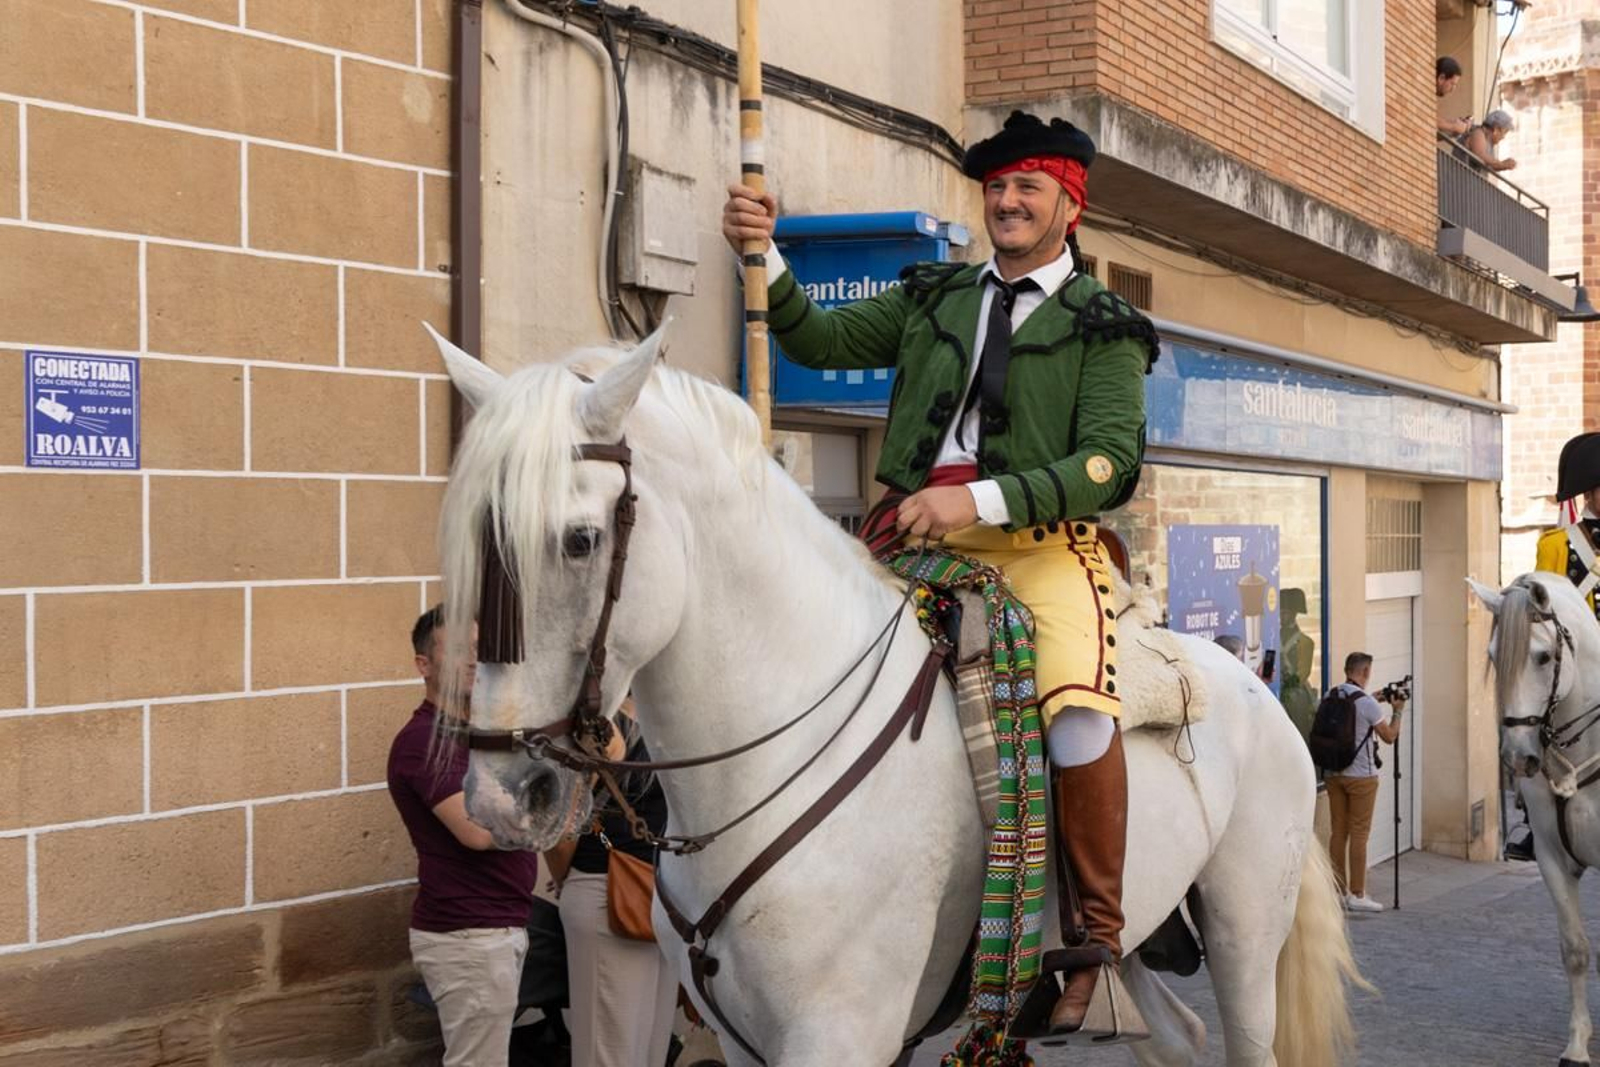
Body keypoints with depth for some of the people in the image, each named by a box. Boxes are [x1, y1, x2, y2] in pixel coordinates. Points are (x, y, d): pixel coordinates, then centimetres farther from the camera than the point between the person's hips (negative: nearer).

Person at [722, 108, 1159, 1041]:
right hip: (915, 535, 5)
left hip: (1039, 547, -4)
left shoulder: (1103, 328, 6)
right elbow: (821, 342, 15)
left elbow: (1113, 461, -7)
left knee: (1079, 716, -29)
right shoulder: (935, 296, 20)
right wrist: (763, 255, -1)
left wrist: (980, 500, -19)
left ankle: (1098, 937, -7)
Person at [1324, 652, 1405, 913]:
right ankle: (1357, 895, 2)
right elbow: (1389, 736, -6)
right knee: (1359, 834, -1)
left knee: (1338, 831, 9)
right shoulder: (1367, 703, -14)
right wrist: (1396, 711, 8)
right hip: (1361, 776, -6)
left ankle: (1338, 891, 14)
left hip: (1333, 773, 6)